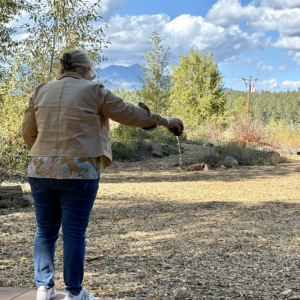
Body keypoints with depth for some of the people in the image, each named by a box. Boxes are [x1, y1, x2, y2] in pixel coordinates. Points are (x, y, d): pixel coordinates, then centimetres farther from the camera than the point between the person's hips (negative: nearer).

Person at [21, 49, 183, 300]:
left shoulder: (41, 91, 11)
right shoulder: (92, 91, -1)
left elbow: (28, 132, 14)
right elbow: (129, 113, 2)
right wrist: (163, 121, 13)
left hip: (41, 169, 4)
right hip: (79, 171, -4)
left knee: (45, 231, 14)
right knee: (74, 233, 3)